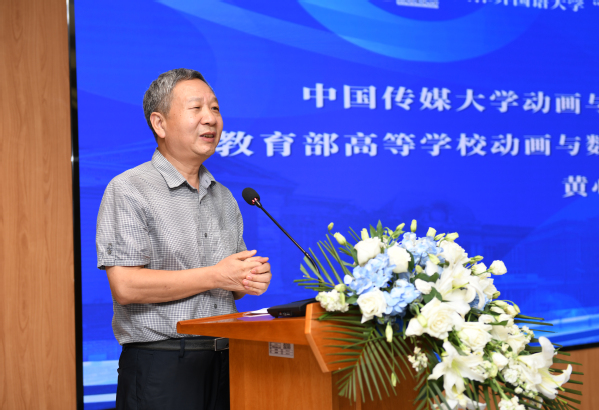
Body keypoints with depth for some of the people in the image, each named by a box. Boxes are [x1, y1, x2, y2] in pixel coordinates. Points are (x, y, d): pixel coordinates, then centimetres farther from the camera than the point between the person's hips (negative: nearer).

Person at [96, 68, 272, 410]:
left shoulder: (223, 198, 16)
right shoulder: (129, 190, -6)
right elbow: (125, 285, -16)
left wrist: (252, 279, -2)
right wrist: (215, 276, -14)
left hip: (224, 363, 6)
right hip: (160, 367, -6)